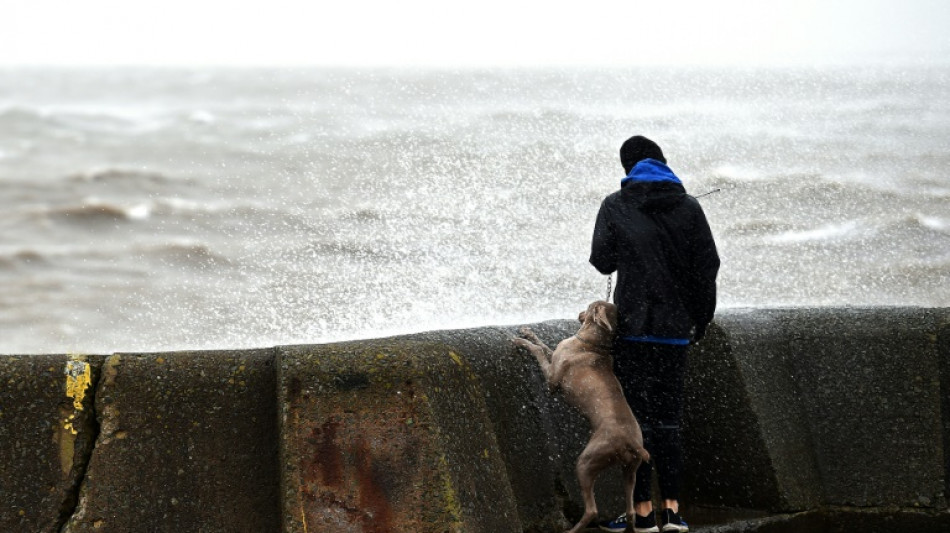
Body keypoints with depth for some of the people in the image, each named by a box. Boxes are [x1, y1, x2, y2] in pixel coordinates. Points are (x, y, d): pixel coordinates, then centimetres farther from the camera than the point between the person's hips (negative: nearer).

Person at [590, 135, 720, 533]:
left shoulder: (616, 206, -2)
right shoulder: (689, 207, 4)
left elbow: (603, 261, 5)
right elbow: (707, 266, 3)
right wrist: (701, 318, 12)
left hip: (633, 327, -3)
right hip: (675, 330, 3)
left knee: (634, 418, 1)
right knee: (668, 419, 9)